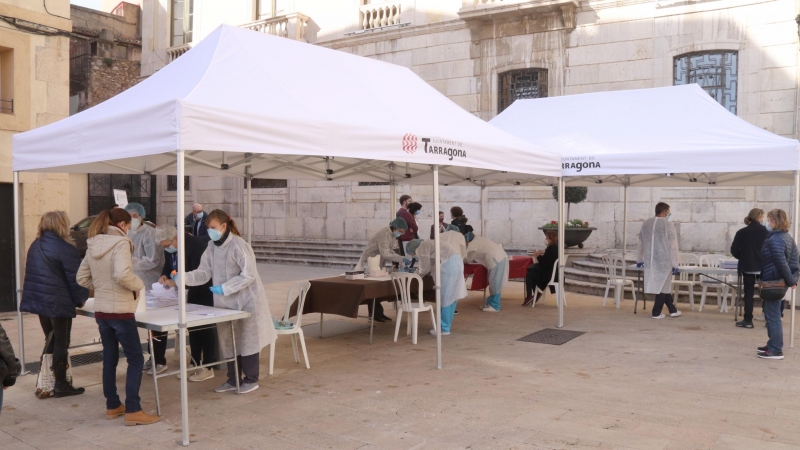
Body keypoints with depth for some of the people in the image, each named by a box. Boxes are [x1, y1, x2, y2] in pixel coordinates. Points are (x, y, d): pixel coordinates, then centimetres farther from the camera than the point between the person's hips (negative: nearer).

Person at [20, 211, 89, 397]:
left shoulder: (35, 246, 11)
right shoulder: (65, 248, -15)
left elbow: (32, 273, 19)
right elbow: (74, 277, -15)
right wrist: (81, 298, 0)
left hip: (39, 300, 8)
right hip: (59, 302, -8)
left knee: (50, 341, 18)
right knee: (61, 343, 1)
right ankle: (61, 385, 5)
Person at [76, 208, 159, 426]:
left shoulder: (93, 246, 8)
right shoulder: (120, 243, -15)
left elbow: (82, 278, 14)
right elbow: (122, 274, -29)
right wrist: (138, 285, -12)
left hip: (101, 310, 8)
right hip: (120, 310, -8)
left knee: (109, 359, 16)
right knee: (135, 358, 1)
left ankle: (112, 406, 25)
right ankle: (133, 411, 0)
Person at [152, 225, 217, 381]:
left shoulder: (196, 245, -28)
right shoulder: (169, 248, -5)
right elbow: (168, 266, 9)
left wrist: (176, 283, -37)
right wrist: (164, 275, -13)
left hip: (205, 292, -7)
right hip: (192, 292, 8)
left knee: (205, 328, -2)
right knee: (192, 327, 12)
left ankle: (208, 368, 7)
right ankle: (195, 364, 22)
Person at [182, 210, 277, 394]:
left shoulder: (238, 245, -18)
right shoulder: (212, 247, 4)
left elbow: (249, 275, -20)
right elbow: (204, 273, 1)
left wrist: (224, 288, -23)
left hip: (246, 300, -7)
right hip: (225, 302, 7)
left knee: (247, 339, 3)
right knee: (228, 340, 12)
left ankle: (251, 379, 16)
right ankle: (233, 379, 24)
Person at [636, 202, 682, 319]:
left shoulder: (645, 224, 9)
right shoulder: (668, 225, -9)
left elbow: (641, 243, 18)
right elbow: (673, 246, -9)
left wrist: (640, 259, 27)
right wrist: (675, 264, -5)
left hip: (650, 261, 6)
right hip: (664, 261, -6)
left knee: (663, 285, 14)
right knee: (662, 286, 4)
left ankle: (672, 310, 19)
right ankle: (656, 313, 7)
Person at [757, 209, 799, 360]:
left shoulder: (774, 240, -19)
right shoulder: (787, 237, 12)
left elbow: (781, 263, -25)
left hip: (773, 282, -10)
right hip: (780, 282, 10)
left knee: (773, 316, -4)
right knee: (772, 315, 19)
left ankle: (776, 350, 0)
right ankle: (773, 344, 27)